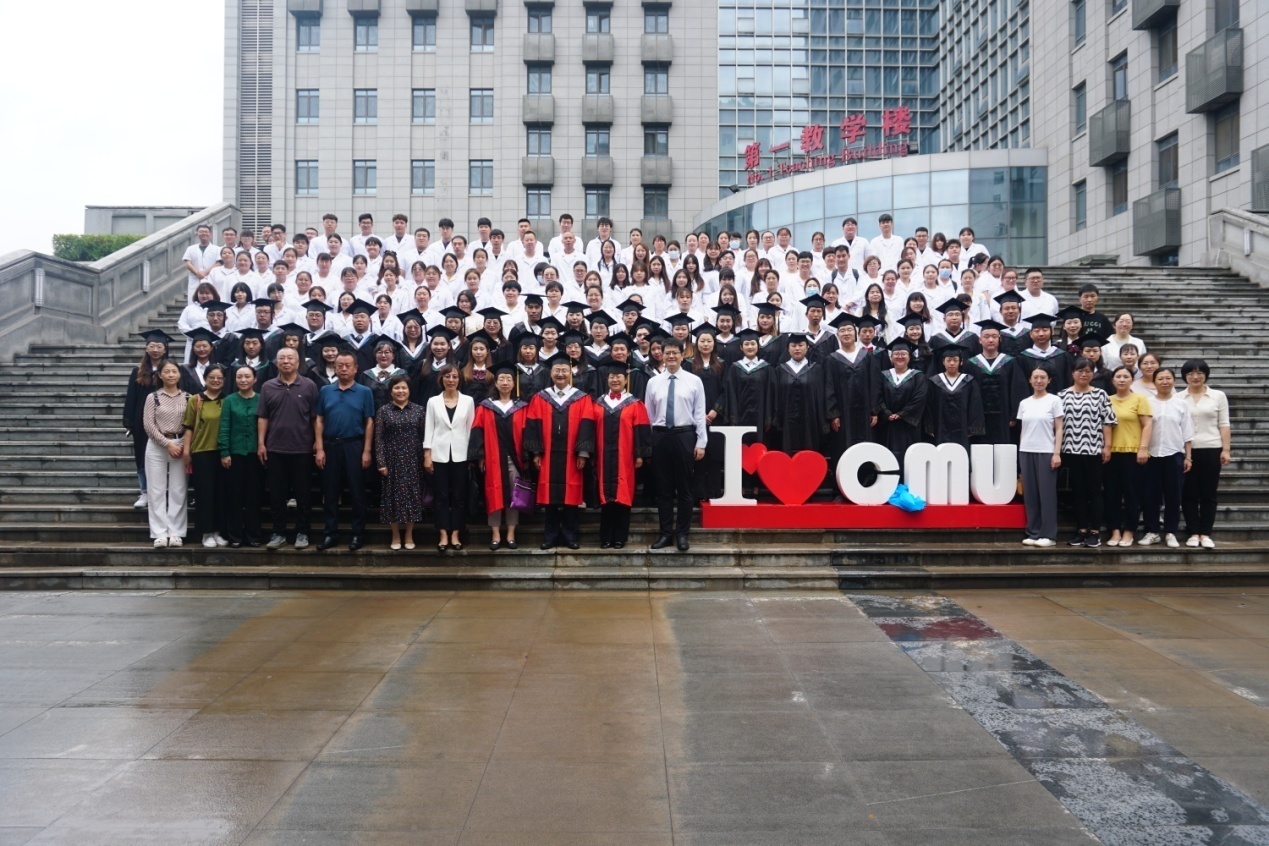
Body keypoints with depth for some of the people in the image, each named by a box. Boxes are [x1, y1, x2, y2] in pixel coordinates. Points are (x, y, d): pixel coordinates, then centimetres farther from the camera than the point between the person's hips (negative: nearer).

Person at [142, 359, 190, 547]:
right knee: (157, 491, -1)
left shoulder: (187, 398, 5)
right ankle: (160, 533, 1)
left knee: (178, 491, 2)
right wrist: (168, 444, -10)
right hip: (157, 447, -1)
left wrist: (183, 445, -8)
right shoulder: (152, 397, 2)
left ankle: (175, 533, 6)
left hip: (181, 447, 1)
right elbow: (149, 425, -4)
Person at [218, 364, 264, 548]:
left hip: (256, 454, 0)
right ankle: (234, 536, 10)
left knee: (254, 495, 6)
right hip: (235, 453, 0)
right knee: (234, 495, 3)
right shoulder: (229, 400, 3)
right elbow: (224, 428, -1)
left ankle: (253, 535, 13)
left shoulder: (261, 400, 4)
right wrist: (224, 452, -8)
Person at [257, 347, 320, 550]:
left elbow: (315, 417, 1)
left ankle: (302, 533, 14)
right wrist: (261, 443, -1)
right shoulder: (267, 387, 6)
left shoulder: (309, 386, 0)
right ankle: (279, 533, 15)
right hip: (275, 449, 2)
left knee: (302, 493, 5)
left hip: (302, 449, -2)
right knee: (276, 493, 7)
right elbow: (262, 418, 5)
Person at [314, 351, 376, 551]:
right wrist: (319, 448, -2)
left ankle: (358, 534, 11)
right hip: (330, 445, 2)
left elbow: (369, 422, -1)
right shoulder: (325, 391, 6)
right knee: (330, 492, 7)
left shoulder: (364, 392, 0)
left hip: (354, 446, -2)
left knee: (357, 492, 3)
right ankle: (330, 533, 15)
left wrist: (367, 451, -7)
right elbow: (319, 421, 5)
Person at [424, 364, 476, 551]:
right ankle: (443, 536, 7)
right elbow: (429, 429, 4)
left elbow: (471, 429, 5)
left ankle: (455, 535, 9)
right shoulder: (433, 401, 5)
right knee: (441, 496, 2)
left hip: (461, 455, 0)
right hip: (439, 455, 0)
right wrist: (427, 454, -3)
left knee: (459, 496, 2)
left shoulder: (468, 401, 4)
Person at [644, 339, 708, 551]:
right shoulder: (653, 382, 7)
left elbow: (700, 414, 0)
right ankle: (665, 533, 15)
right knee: (663, 487, 6)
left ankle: (682, 534, 13)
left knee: (684, 488, 4)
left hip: (684, 436, -2)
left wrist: (701, 442, -5)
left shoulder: (694, 381, 1)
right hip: (660, 436, 2)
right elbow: (649, 415, 9)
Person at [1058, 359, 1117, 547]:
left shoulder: (1100, 394, 3)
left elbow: (1107, 422, 1)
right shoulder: (1063, 396, 5)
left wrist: (1107, 446, -5)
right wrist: (1057, 448, 2)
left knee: (1094, 490, 2)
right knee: (1077, 491, 7)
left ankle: (1095, 531, 7)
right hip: (1072, 449, 2)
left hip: (1094, 449, -2)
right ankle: (1081, 530, 13)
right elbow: (1058, 423, 6)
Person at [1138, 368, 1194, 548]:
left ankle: (1170, 532, 13)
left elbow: (1187, 433, 4)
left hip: (1174, 454, 0)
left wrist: (1188, 457, 1)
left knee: (1173, 496, 5)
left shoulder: (1182, 403, 4)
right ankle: (1151, 531, 11)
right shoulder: (1147, 403, 3)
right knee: (1149, 495, 2)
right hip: (1152, 455, 0)